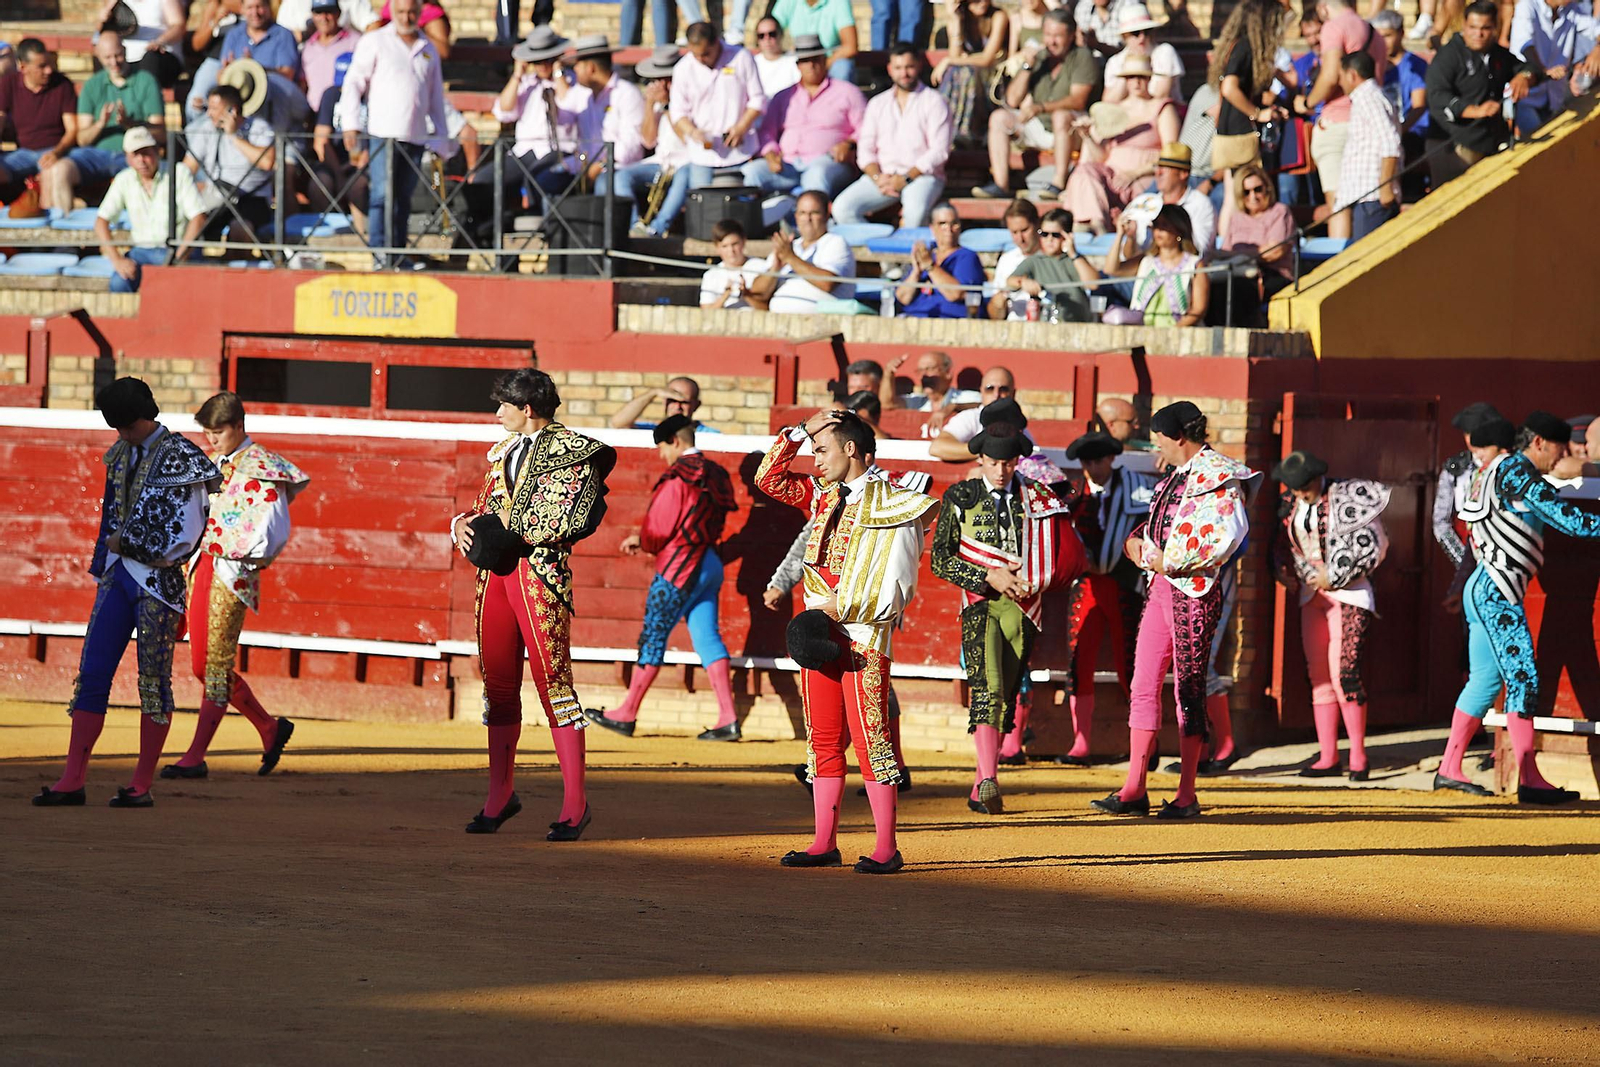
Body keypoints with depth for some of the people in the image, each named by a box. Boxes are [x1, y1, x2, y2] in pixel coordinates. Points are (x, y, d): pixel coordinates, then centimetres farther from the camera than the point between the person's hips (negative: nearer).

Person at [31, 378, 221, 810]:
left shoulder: (180, 459, -10)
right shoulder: (122, 453, 12)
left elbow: (184, 535, -13)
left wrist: (127, 543, -7)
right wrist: (104, 564, 14)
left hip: (158, 580, -7)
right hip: (117, 576, 7)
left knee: (154, 680, -1)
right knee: (91, 675, 1)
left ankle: (143, 785, 4)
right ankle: (72, 781, 2)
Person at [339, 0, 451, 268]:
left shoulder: (429, 50, 17)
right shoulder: (376, 42, 4)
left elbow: (436, 97, 24)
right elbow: (354, 82, 1)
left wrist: (442, 134, 18)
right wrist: (351, 124, -8)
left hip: (415, 136, 4)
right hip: (383, 133, -4)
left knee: (404, 197, 6)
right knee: (382, 194, -13)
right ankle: (380, 254, -17)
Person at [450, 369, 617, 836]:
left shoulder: (571, 451, -3)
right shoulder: (505, 450, 20)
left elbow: (570, 518, -13)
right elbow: (486, 504, 25)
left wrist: (510, 531, -12)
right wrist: (464, 523, 3)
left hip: (540, 570, -7)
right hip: (495, 570, 7)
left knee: (553, 683, -9)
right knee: (498, 684, 8)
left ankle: (575, 802, -7)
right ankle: (500, 794, 16)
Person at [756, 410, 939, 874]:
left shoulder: (893, 504, -8)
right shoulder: (824, 494, 14)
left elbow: (896, 586, -13)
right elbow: (768, 477, 20)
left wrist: (841, 608, -15)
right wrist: (800, 431, 10)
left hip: (864, 635, -7)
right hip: (818, 628, 7)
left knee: (870, 739, -9)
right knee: (823, 739, 8)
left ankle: (886, 848, -7)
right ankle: (824, 843, 12)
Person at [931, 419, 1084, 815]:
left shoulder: (1040, 499, 8)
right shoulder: (959, 498, 4)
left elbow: (1067, 559, 8)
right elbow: (940, 559, 1)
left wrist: (1027, 579, -8)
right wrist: (990, 577, -11)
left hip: (1023, 608, 3)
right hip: (980, 604, -2)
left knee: (1006, 697, 5)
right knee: (986, 688, -20)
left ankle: (979, 790, 15)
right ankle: (988, 779, -32)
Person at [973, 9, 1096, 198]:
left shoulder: (1082, 57, -5)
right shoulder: (1038, 58, 10)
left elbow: (1078, 101, -19)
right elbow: (1012, 101, 5)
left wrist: (1041, 108, -31)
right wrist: (1027, 67, -7)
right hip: (1038, 129, 6)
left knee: (1062, 115, -38)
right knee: (999, 117, -13)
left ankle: (1059, 183, -32)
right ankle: (1000, 184, -21)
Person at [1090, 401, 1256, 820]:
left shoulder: (1216, 475, -11)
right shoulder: (1177, 475, 17)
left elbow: (1229, 533, -21)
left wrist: (1173, 563, -18)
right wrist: (1137, 538, 8)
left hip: (1194, 590, -9)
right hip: (1161, 586, 9)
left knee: (1188, 691, -4)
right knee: (1143, 686, 5)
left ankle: (1187, 796, 2)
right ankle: (1134, 790, 7)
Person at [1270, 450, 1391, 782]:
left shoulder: (1346, 499, -9)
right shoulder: (1290, 504, 10)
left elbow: (1373, 544, -11)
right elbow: (1282, 543, 22)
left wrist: (1334, 576, -11)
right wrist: (1284, 571, 1)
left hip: (1348, 595, -7)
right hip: (1312, 595, 7)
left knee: (1345, 674, -14)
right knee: (1319, 676, 4)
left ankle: (1358, 756, -8)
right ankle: (1328, 758, 8)